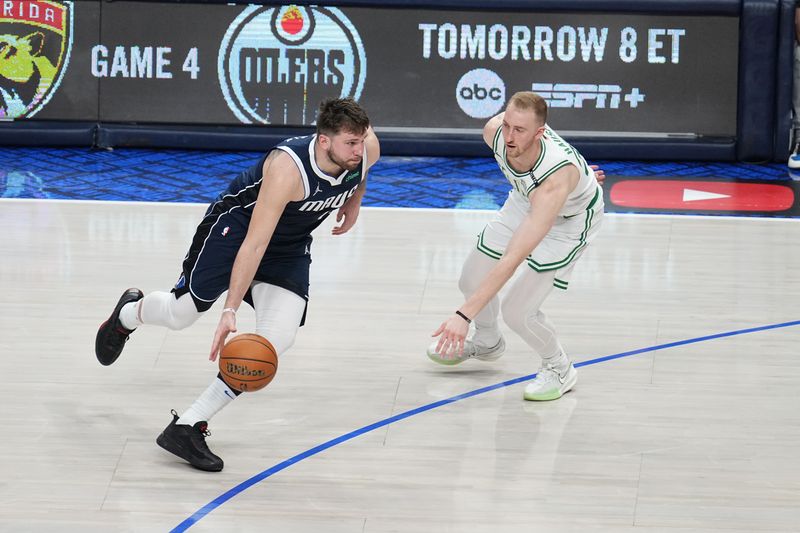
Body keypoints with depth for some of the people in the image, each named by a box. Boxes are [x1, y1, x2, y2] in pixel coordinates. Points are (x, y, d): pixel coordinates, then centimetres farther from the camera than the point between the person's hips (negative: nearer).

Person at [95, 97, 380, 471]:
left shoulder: (365, 149, -23)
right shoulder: (288, 168, -40)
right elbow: (254, 244, -39)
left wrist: (354, 203, 16)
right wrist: (230, 311, -42)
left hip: (291, 246, 5)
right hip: (237, 224, -5)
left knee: (277, 340, -16)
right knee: (181, 314, 9)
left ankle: (187, 427, -10)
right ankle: (128, 312, 49)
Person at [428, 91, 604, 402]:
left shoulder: (555, 179, -46)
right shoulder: (494, 131, -29)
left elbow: (513, 259, -49)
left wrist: (464, 315, -53)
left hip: (570, 220, -6)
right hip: (524, 201, 6)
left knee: (517, 311, -15)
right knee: (471, 280, 10)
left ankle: (559, 370, 15)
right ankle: (487, 342, 43)